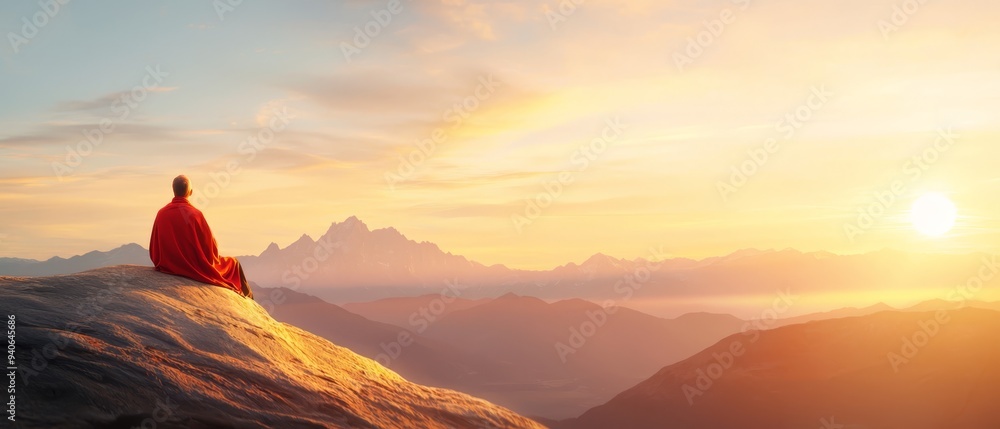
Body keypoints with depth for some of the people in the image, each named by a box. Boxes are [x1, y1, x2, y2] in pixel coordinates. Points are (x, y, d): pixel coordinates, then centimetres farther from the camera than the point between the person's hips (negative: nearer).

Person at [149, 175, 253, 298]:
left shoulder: (161, 214, -6)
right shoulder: (195, 214, -20)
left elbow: (154, 250, 2)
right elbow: (211, 246, -13)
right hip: (197, 268, -6)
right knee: (233, 263, 21)